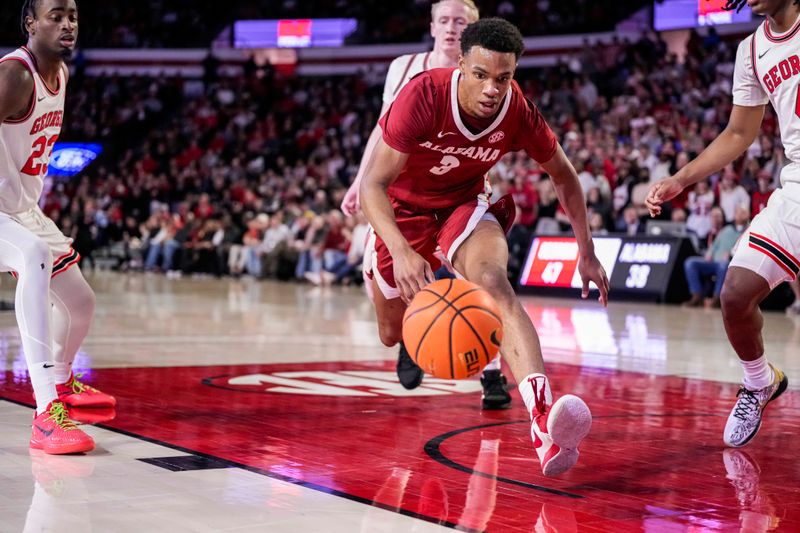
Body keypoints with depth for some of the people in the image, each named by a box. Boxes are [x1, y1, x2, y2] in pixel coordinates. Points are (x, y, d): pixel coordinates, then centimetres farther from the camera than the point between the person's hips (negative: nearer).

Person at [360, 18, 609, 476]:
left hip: (466, 202, 0)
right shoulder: (423, 96, -32)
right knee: (393, 335, 12)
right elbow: (375, 184, -31)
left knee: (495, 283, -32)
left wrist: (587, 253, 0)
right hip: (404, 207, 0)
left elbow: (564, 176, -2)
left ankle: (543, 415, -51)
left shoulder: (519, 113, -22)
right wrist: (401, 253, -47)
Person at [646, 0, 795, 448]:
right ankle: (760, 383, 22)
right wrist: (680, 181, 14)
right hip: (796, 188, 5)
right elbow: (740, 134, 21)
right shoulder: (752, 51, 12)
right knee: (736, 294, -4)